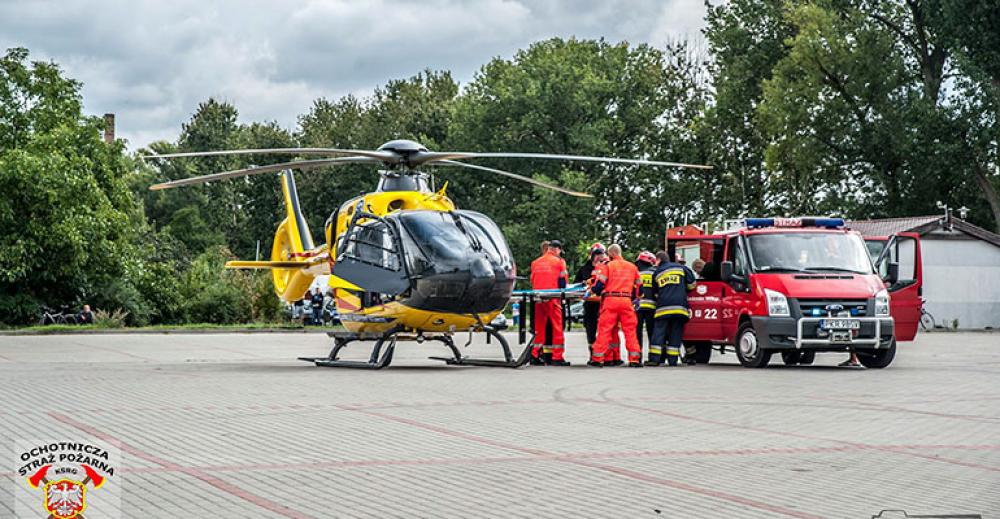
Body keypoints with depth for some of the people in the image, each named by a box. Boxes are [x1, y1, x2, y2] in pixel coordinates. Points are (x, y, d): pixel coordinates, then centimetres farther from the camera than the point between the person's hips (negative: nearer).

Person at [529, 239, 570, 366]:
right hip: (552, 298, -5)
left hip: (538, 298, 5)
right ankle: (557, 357, -4)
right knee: (557, 326, 0)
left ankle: (535, 355, 11)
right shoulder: (559, 262, 1)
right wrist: (560, 292, 20)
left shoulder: (535, 263, 14)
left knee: (539, 326, 11)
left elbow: (532, 280, 17)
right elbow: (563, 281, 3)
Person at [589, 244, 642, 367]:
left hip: (610, 300, -3)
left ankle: (597, 358, 2)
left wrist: (594, 290, 17)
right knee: (630, 330, 6)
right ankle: (634, 359, 2)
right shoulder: (632, 267, 13)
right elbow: (638, 286, 15)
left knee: (604, 329, 0)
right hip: (626, 301, 3)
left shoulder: (608, 266, 0)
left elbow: (599, 284, -4)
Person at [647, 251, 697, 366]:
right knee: (675, 334, 4)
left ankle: (654, 359, -7)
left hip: (663, 306, 0)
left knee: (659, 332, 0)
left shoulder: (657, 273, 13)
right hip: (679, 306, 0)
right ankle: (672, 360, 0)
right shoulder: (681, 268, 10)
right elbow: (692, 284, 10)